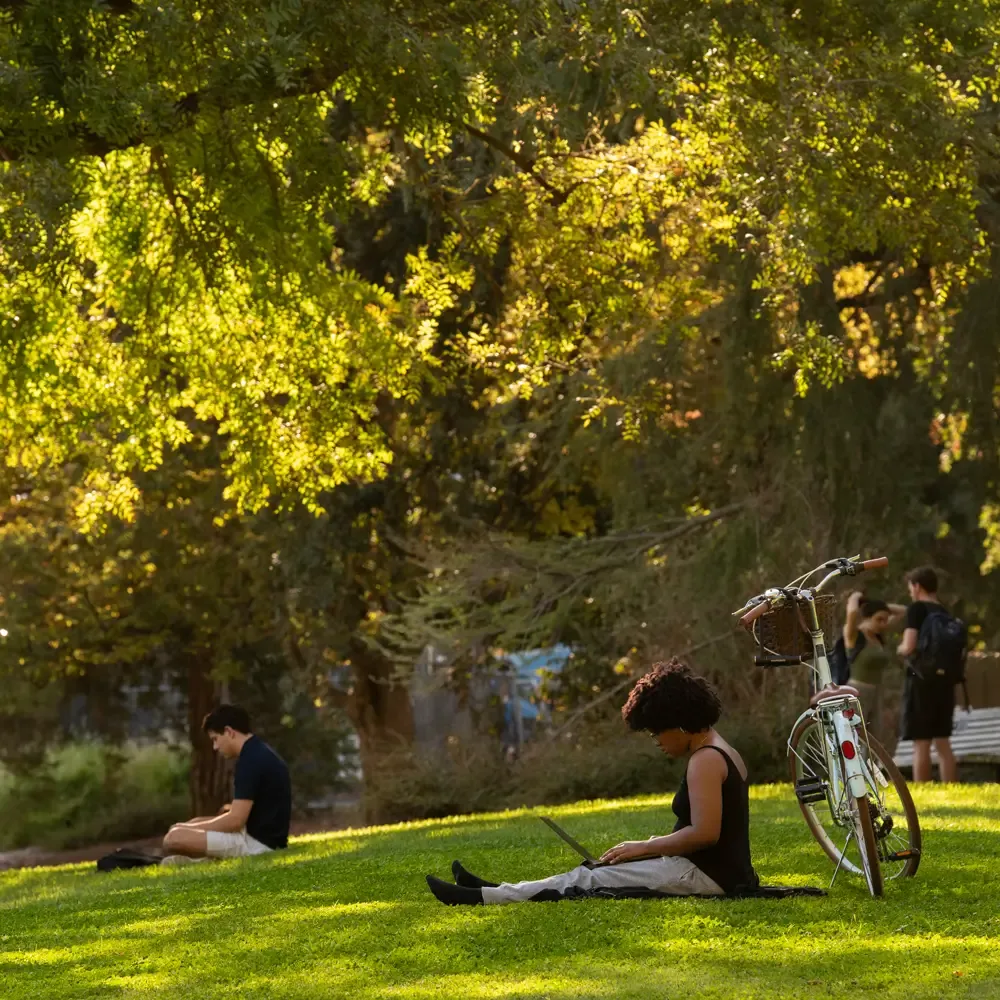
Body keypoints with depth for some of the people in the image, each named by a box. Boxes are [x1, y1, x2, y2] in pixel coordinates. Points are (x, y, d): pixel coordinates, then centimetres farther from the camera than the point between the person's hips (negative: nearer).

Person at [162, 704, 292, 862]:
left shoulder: (251, 760, -17)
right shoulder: (260, 754, 15)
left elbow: (235, 820, -20)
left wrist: (190, 828, -6)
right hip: (262, 838, 11)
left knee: (174, 838, -19)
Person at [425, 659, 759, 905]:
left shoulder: (705, 761, -15)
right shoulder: (719, 753, 17)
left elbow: (704, 833, -23)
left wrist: (644, 847, -13)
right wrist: (650, 848, 8)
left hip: (706, 875, -10)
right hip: (722, 870, 10)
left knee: (590, 877, -5)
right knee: (600, 871, 13)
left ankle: (484, 897, -3)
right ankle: (497, 891, 17)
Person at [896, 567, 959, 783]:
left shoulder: (917, 609, -9)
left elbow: (909, 647, -18)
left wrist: (900, 649, 5)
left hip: (922, 681, -7)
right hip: (944, 681, 7)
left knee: (921, 744, -5)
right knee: (942, 742, 11)